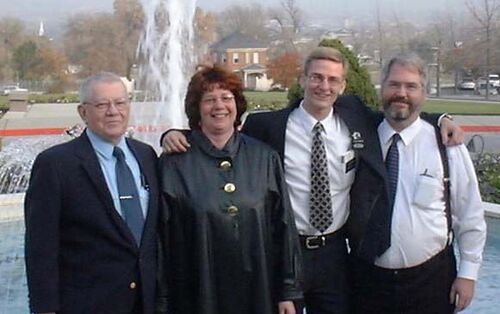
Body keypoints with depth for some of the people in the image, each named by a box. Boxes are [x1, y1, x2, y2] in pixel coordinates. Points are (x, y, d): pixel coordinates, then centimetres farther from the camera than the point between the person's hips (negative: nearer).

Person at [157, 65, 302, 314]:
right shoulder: (175, 163, -4)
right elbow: (163, 237, -2)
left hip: (259, 291, 2)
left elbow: (283, 226, 3)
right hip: (200, 293, -2)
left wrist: (289, 292, 1)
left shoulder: (264, 158, 2)